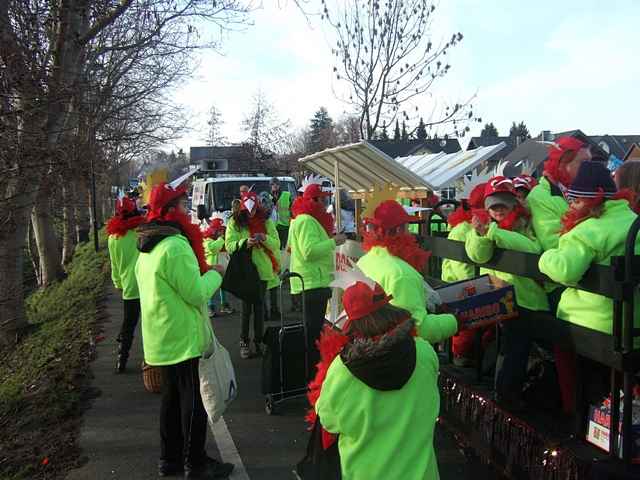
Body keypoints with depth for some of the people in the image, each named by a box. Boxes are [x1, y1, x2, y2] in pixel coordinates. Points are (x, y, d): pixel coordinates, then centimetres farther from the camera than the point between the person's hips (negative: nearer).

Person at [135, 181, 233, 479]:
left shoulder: (148, 247, 10)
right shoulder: (175, 245, -22)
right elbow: (197, 293, -21)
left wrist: (203, 274, 15)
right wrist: (214, 274, -5)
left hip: (162, 339, 10)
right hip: (182, 339, -10)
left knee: (172, 397, 19)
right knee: (193, 402, 3)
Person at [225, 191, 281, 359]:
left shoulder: (266, 222, 6)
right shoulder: (235, 222, 0)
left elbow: (276, 243, 3)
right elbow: (229, 245, -8)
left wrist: (265, 239, -17)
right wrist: (245, 242, -24)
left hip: (263, 270, 2)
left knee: (259, 306, 8)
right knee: (246, 307, 1)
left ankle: (258, 341, 17)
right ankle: (244, 342, 12)